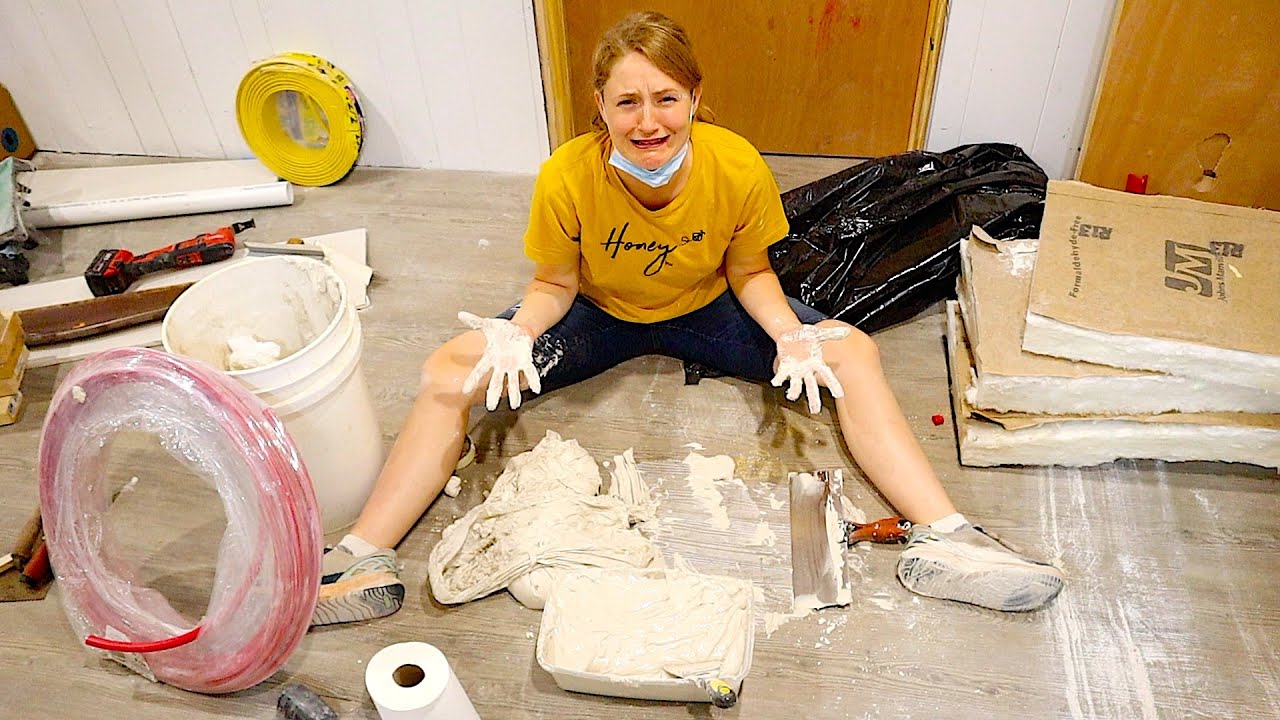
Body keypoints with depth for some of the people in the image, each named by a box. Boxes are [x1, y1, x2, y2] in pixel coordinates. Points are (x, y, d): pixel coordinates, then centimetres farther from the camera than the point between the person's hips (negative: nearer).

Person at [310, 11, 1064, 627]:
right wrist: (516, 335, -30)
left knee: (853, 353, -17)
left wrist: (788, 334, -26)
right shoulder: (567, 178, -26)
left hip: (706, 307, 1)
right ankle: (366, 561, -11)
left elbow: (751, 273, -8)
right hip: (599, 313, 0)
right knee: (450, 373, -18)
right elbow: (556, 283, -11)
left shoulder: (740, 168, -24)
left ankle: (942, 538, -13)